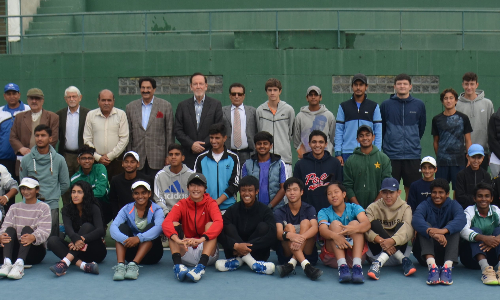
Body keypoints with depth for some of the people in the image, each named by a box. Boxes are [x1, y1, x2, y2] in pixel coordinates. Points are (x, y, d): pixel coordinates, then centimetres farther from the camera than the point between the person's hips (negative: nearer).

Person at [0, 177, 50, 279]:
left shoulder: (43, 207, 6)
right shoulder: (14, 208, 17)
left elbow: (45, 230, -10)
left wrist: (33, 237, -35)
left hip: (35, 250, -3)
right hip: (15, 250, 3)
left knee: (27, 229, -27)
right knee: (10, 229, -22)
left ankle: (20, 264, -50)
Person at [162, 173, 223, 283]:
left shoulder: (210, 203, -3)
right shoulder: (182, 205, 1)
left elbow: (219, 222, -25)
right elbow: (166, 222, -19)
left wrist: (201, 239, -42)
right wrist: (177, 239, -40)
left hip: (206, 250, -1)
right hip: (186, 252, 1)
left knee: (210, 224, -22)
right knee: (174, 224, -16)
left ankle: (201, 266, -43)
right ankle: (177, 265, -38)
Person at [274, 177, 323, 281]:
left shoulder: (309, 209, 5)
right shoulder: (279, 212, 4)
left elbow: (315, 228, -16)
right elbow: (279, 233, -15)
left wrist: (302, 237, -40)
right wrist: (290, 235, -41)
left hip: (307, 253, 0)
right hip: (286, 254, 0)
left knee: (305, 222, -19)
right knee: (289, 227, -23)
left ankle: (291, 264, -38)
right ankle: (306, 266, -46)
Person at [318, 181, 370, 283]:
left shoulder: (354, 208, 6)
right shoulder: (324, 212, 6)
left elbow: (367, 224, -16)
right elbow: (322, 230, -17)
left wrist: (354, 228, -40)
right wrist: (335, 236, -41)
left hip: (354, 251, 0)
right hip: (333, 255, 0)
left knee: (355, 223, -20)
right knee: (335, 223, -20)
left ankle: (357, 265, -41)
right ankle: (342, 266, -41)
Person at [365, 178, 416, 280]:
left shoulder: (405, 208, 2)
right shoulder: (373, 207, 3)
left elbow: (408, 230, -19)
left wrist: (392, 240, -40)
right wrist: (380, 240, -37)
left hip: (398, 247, 0)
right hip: (377, 248, 0)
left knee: (401, 225, -25)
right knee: (374, 223, -23)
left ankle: (378, 263, -40)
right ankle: (404, 261, -32)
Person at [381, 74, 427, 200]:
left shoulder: (419, 105, 6)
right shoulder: (386, 105, 3)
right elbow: (380, 128, 12)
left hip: (413, 155, 1)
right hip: (391, 155, -1)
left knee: (412, 189, 5)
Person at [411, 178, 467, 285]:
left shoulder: (453, 205, 4)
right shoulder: (424, 205, 2)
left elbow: (461, 219, -21)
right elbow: (416, 220, -24)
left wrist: (444, 230, -42)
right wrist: (432, 233, -45)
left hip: (447, 250, 0)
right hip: (427, 250, 0)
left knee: (453, 226, -20)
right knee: (424, 226, -23)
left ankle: (448, 266, -41)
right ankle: (432, 265, -46)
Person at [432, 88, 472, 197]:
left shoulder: (463, 118, 4)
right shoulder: (437, 119, 7)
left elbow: (468, 141, 5)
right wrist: (438, 157, 10)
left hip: (459, 160, -1)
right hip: (442, 161, 1)